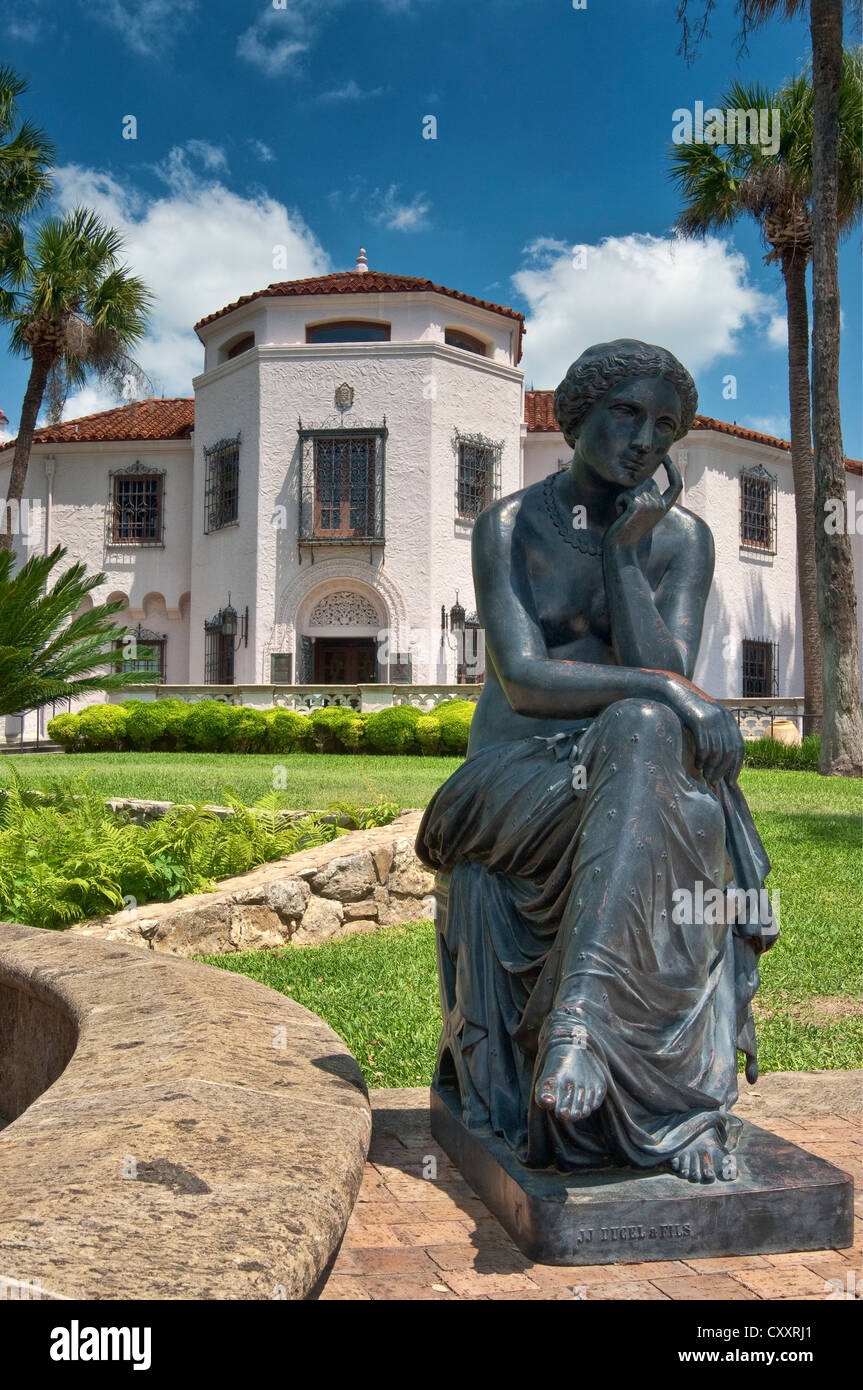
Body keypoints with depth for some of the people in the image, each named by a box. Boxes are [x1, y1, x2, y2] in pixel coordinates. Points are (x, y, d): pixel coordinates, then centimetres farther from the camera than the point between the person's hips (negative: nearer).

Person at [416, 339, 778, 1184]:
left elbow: (666, 675, -11)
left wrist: (624, 550, -16)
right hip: (519, 772, -1)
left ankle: (578, 1013, -49)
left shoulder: (682, 538, 4)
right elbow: (523, 678, -17)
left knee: (642, 732, -39)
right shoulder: (508, 526, -3)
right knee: (654, 835, -37)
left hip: (641, 758, 2)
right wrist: (665, 690, -29)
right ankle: (691, 1102, -34)